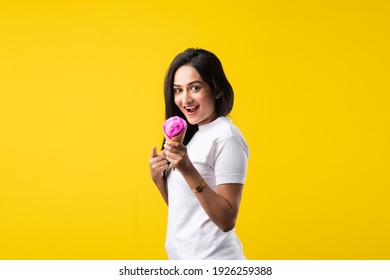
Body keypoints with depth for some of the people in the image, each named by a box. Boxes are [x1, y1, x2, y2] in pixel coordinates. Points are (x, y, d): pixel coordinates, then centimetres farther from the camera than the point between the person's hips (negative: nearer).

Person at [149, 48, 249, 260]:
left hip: (212, 260, -8)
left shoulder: (227, 138, -16)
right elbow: (180, 207, 12)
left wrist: (188, 171, -29)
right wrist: (158, 178, -4)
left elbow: (227, 220, -21)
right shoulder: (192, 135, 8)